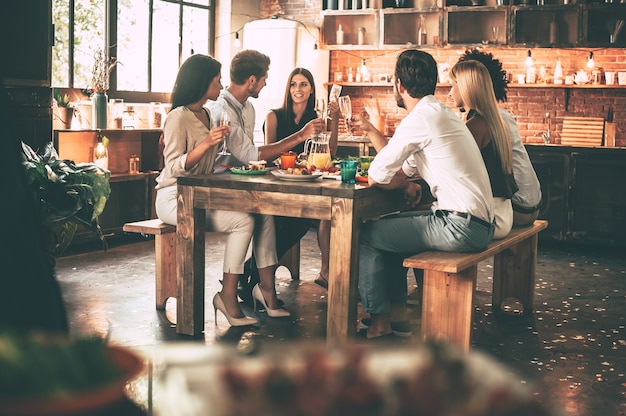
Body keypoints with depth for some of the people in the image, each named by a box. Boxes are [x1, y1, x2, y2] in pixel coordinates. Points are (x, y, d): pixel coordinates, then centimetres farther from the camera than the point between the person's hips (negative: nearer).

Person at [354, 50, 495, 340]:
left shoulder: (420, 118, -14)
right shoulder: (439, 111, 16)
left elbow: (376, 176, -13)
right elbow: (404, 168, 22)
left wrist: (406, 184, 5)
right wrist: (371, 131, 24)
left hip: (460, 226, -10)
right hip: (477, 222, 10)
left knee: (366, 236, 0)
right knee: (389, 226, 26)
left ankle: (378, 321, 11)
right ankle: (396, 309, 29)